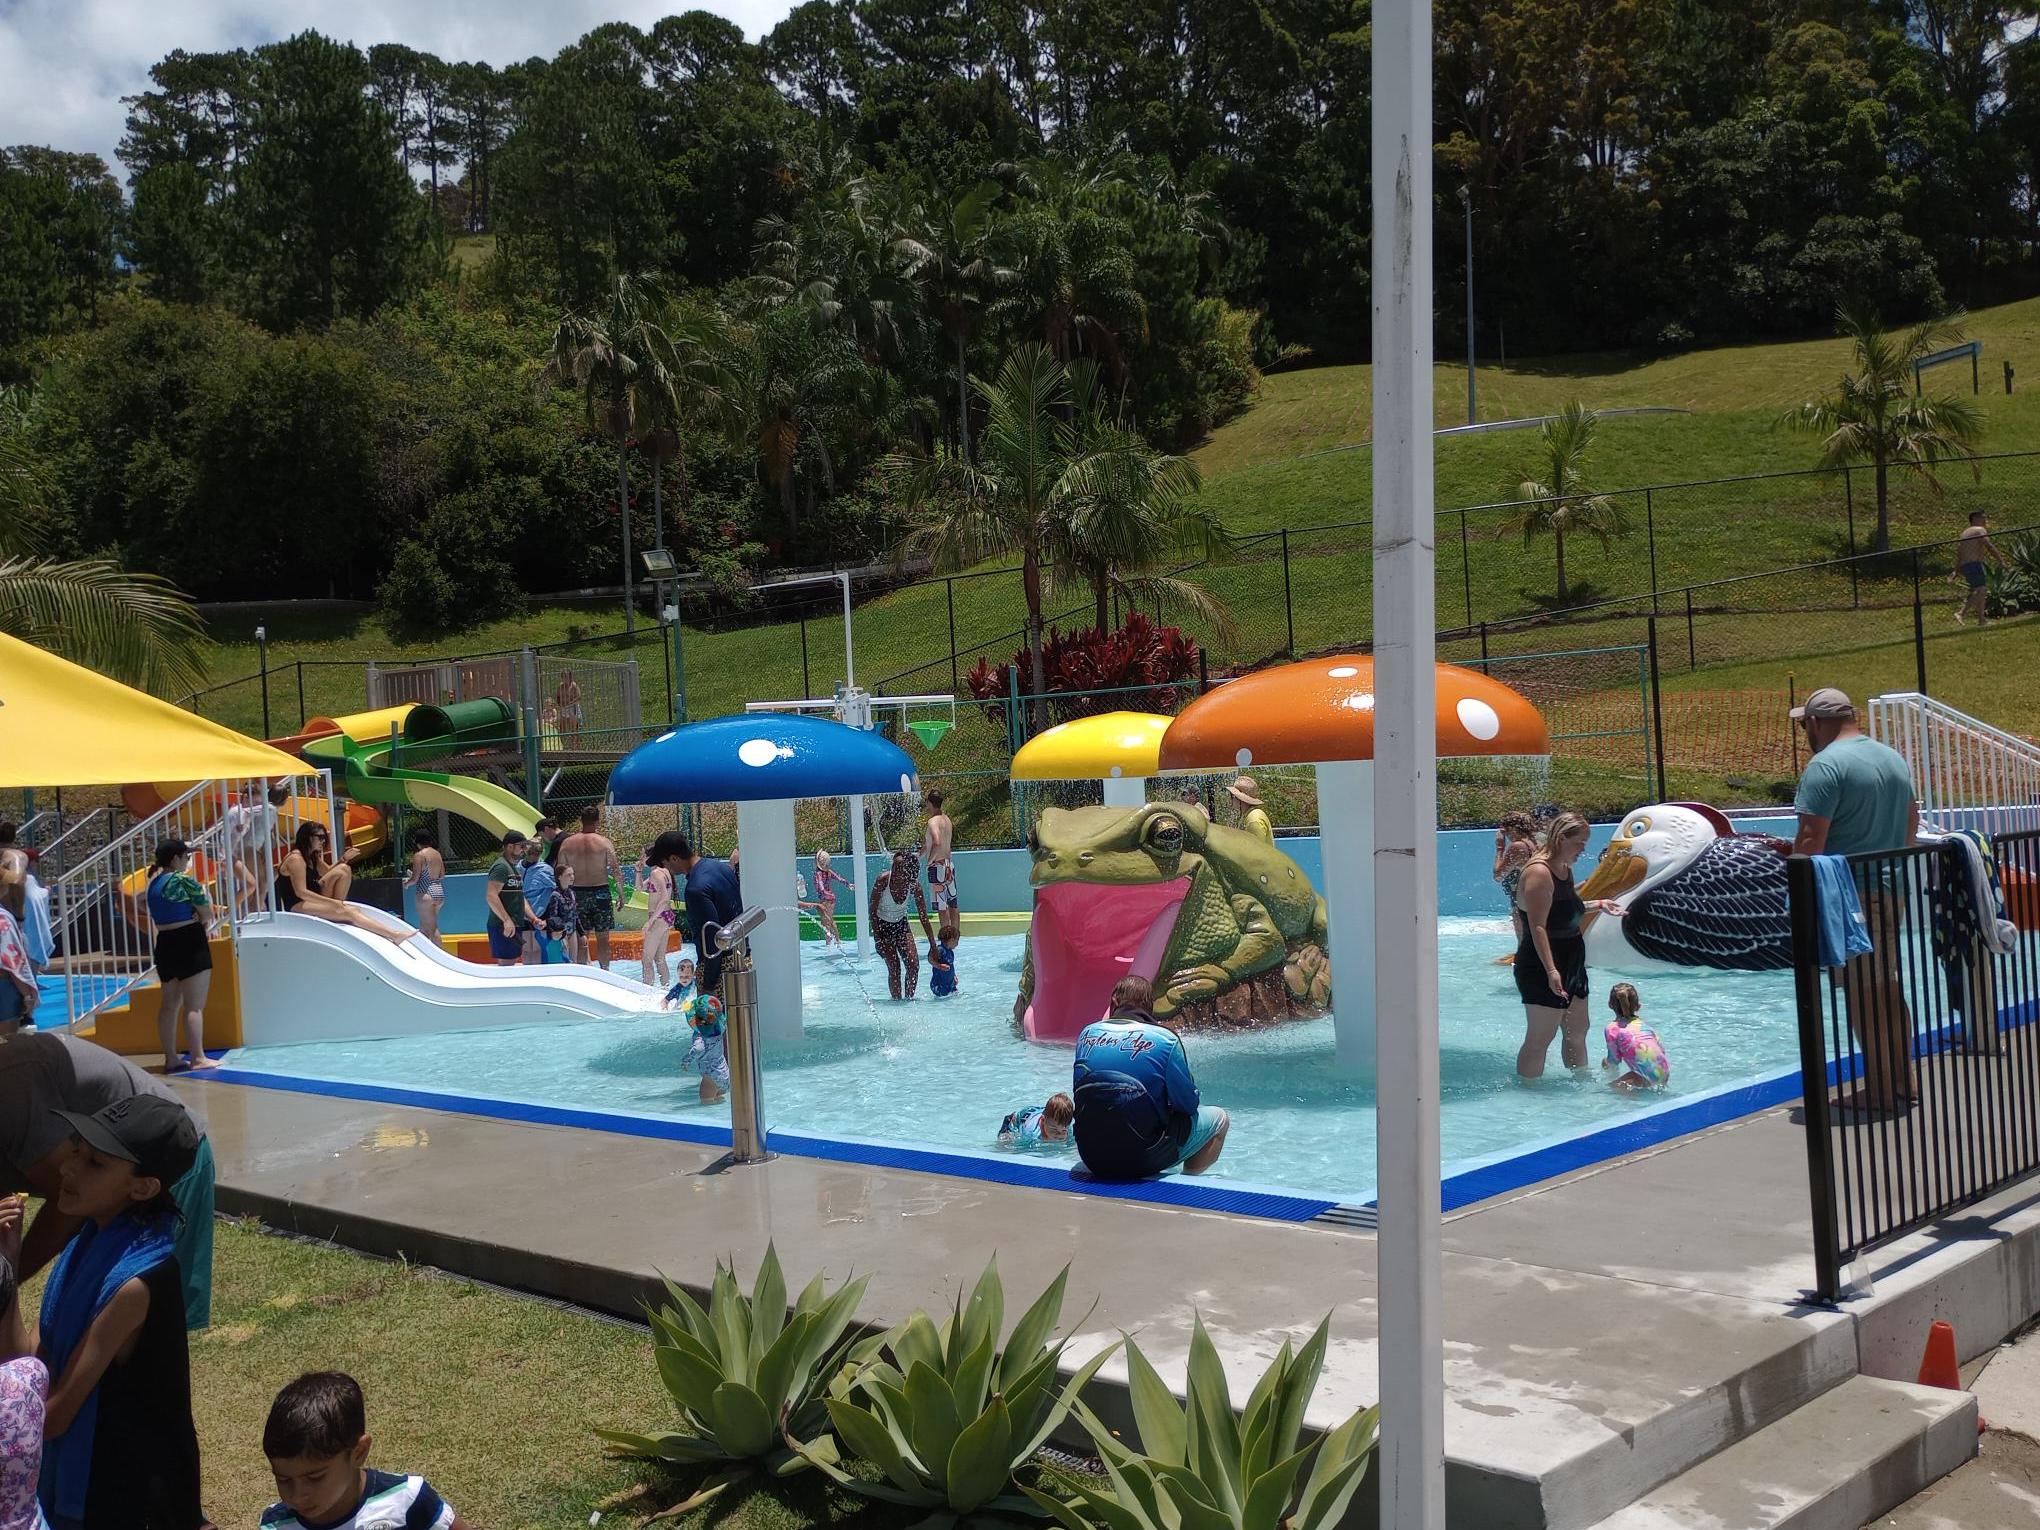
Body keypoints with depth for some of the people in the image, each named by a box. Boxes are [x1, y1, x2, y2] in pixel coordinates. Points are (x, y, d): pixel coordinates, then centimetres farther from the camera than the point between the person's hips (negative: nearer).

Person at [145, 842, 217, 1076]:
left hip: (165, 943, 8)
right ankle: (198, 1057, -9)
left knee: (169, 1004, 11)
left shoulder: (154, 883, 11)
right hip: (190, 942, -8)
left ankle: (171, 1058, 15)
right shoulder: (184, 880, -12)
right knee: (194, 1005, -7)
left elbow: (155, 919, 14)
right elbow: (208, 914, -10)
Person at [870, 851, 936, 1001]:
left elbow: (924, 919, -11)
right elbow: (873, 911, -17)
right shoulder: (883, 880, -26)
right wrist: (877, 939, -21)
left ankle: (908, 999, 7)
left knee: (914, 965, -9)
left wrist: (933, 946, -12)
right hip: (883, 926, -3)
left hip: (901, 925, 3)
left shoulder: (914, 886, -18)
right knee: (894, 968, -13)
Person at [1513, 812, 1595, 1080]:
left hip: (1571, 965, 10)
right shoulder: (1539, 872, -19)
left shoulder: (1564, 869, 12)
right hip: (1544, 970, -10)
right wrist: (1551, 971, -31)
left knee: (1577, 1033, 18)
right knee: (1539, 1039, -4)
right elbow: (1538, 927, -25)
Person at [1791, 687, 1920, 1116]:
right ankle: (1902, 1083, 23)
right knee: (1889, 988, 16)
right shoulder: (1895, 758, 13)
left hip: (1849, 896, -9)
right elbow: (1912, 824, 20)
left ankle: (1879, 1091, 2)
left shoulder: (1826, 765, -15)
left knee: (1863, 993, -2)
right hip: (1892, 891, 9)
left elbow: (1811, 839, -19)